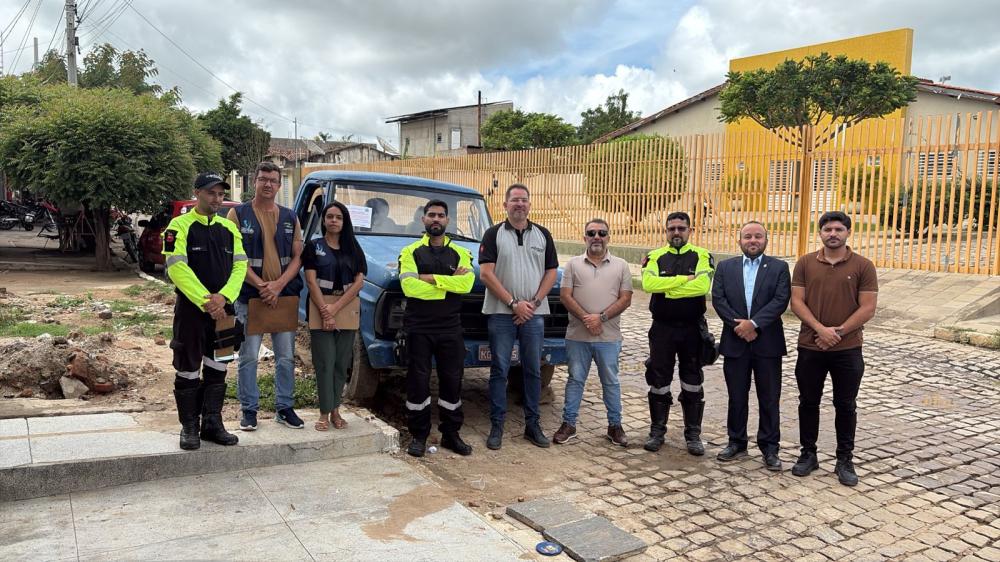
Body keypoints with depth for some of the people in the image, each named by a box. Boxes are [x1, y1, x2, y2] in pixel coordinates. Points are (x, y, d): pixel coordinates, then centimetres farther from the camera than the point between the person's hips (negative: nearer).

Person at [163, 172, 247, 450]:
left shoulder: (229, 228, 10)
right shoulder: (180, 226, -5)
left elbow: (240, 265, 2)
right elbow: (177, 269, -15)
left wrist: (223, 297, -14)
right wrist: (205, 302, -20)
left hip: (222, 309, 5)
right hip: (190, 309, -4)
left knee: (217, 369, 10)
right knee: (188, 370, 3)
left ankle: (212, 424, 21)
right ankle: (189, 428, 15)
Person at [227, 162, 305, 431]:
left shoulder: (290, 217, 10)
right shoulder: (238, 213, 0)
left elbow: (297, 256, 5)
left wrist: (278, 285, -11)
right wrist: (262, 286, -16)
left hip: (285, 296, 3)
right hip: (249, 297, -3)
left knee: (286, 356, 8)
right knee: (248, 357, 3)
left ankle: (284, 408, 20)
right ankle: (249, 410, 15)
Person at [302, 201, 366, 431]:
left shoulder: (354, 249, 9)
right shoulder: (314, 246, 4)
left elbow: (359, 282, -1)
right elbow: (311, 282, -5)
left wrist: (336, 308, -13)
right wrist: (325, 312, -16)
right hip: (320, 310, -2)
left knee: (342, 363, 5)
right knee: (325, 363, -5)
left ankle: (335, 410, 15)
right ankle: (324, 413, 1)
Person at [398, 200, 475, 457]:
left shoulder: (460, 253, 8)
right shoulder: (410, 252, 3)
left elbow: (467, 283, -11)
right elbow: (409, 287, -15)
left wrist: (430, 278, -14)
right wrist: (451, 283, -11)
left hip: (450, 328, 2)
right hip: (418, 327, -2)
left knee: (452, 380, 8)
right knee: (418, 381, 4)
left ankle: (451, 434, 20)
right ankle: (418, 435, 16)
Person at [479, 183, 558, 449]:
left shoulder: (542, 235, 9)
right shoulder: (493, 234, 0)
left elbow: (551, 272, 7)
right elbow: (486, 273, -8)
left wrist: (534, 303, -6)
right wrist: (514, 303, -12)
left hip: (534, 314, 3)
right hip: (501, 313, -2)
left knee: (533, 370, 8)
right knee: (499, 370, 2)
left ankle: (532, 424, 18)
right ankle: (497, 426, 10)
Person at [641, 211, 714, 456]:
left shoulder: (701, 256, -1)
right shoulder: (655, 257, 3)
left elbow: (702, 286, -20)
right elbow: (648, 283, -17)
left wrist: (667, 286, -15)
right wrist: (684, 279, -17)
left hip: (693, 328, -1)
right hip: (662, 328, 1)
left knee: (692, 383, 8)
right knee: (658, 382, 8)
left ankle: (693, 434, 20)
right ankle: (657, 432, 21)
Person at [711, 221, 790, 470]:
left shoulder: (779, 268, 2)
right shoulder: (725, 267, 7)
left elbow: (781, 300, -10)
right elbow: (718, 300, -3)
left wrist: (753, 323, -18)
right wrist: (739, 325, -14)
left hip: (767, 343, -1)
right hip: (735, 342, 1)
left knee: (769, 398, 6)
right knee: (736, 397, 10)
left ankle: (770, 447, 17)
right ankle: (737, 443, 23)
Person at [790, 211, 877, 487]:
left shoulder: (863, 266, -2)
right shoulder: (805, 263, 2)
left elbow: (868, 308, -6)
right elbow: (797, 301, -3)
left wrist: (837, 332, -13)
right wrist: (820, 329, -16)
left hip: (848, 349, -1)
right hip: (810, 347, 1)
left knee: (846, 405, 8)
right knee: (808, 402, 10)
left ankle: (845, 460, 20)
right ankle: (808, 454, 24)